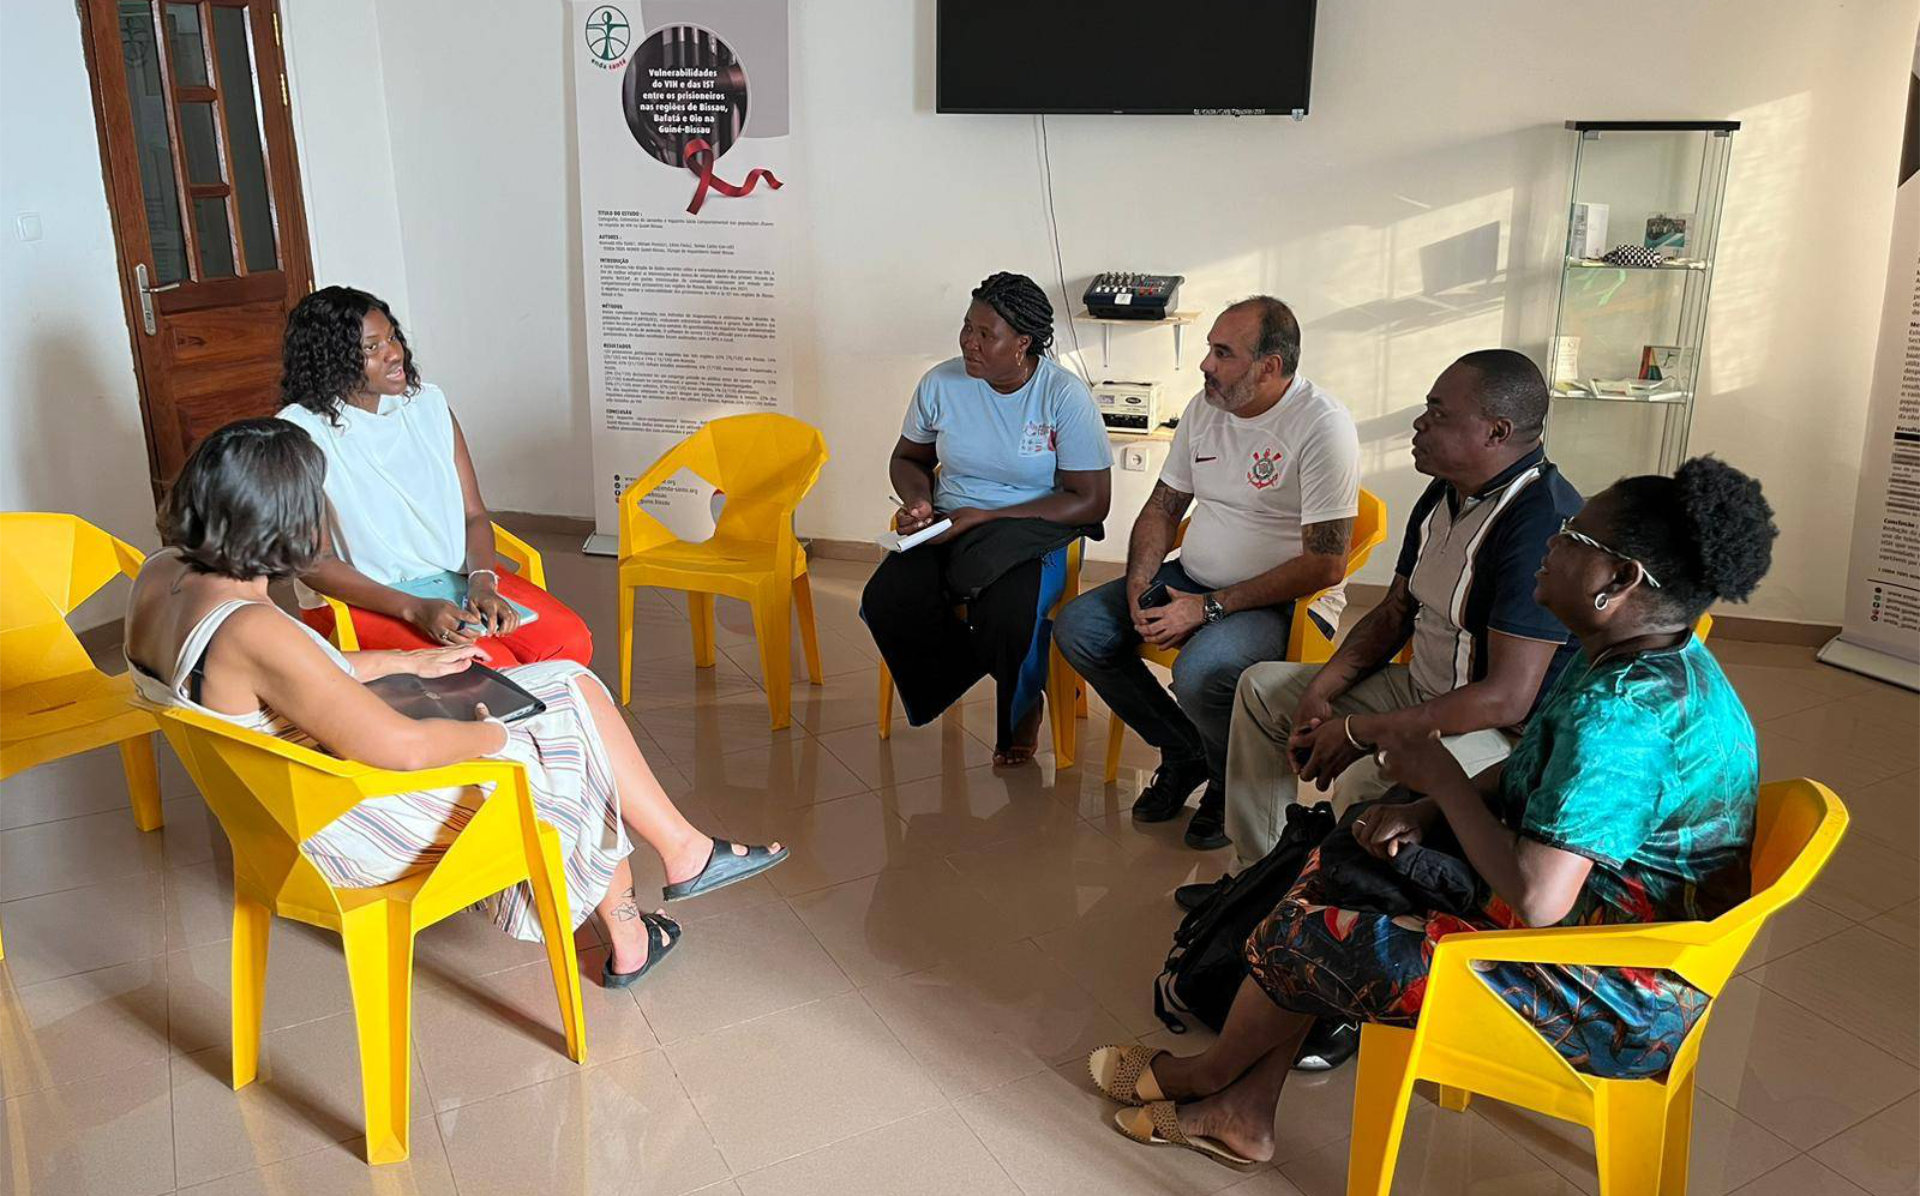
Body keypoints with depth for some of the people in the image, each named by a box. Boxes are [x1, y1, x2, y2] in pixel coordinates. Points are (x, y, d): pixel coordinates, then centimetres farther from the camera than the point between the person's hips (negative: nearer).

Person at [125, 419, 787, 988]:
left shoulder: (161, 575, -4)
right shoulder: (250, 631, -34)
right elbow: (402, 747, -32)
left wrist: (410, 662, 10)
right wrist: (494, 734, -13)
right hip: (347, 826, -9)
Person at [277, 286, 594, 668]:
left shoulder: (428, 403, 7)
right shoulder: (301, 431, -9)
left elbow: (474, 514, 7)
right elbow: (312, 563, -12)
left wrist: (482, 583, -13)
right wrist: (414, 608, -23)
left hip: (457, 576, 5)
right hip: (361, 599, -5)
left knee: (572, 643, -17)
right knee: (490, 667, -29)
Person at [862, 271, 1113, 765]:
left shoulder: (1064, 395, -12)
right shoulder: (941, 383, -1)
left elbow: (1091, 501, -13)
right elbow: (907, 458, 17)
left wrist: (984, 517, -18)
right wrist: (918, 501, -8)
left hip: (1032, 531, -3)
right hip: (949, 524, 4)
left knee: (1008, 617, -33)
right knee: (886, 601, -24)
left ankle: (1021, 708, 4)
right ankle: (976, 667, 5)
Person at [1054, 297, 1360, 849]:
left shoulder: (1323, 426, -19)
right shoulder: (1205, 407, 4)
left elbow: (1325, 565, -22)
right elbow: (1163, 507, 14)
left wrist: (1210, 607, -22)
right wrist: (1139, 584, -6)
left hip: (1286, 599, -7)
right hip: (1192, 578, 8)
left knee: (1200, 671, -36)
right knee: (1077, 628, -7)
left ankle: (1233, 784, -1)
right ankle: (1184, 753, 9)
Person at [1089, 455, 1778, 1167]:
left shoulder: (1621, 712, -31)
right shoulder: (1645, 660, 2)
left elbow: (1537, 899, -35)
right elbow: (1524, 774, 13)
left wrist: (1442, 779, -20)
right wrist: (1425, 811, -5)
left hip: (1610, 1000, -10)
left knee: (1309, 935, -4)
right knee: (1332, 870, 11)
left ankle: (1211, 1073, 28)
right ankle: (1244, 1110, 19)